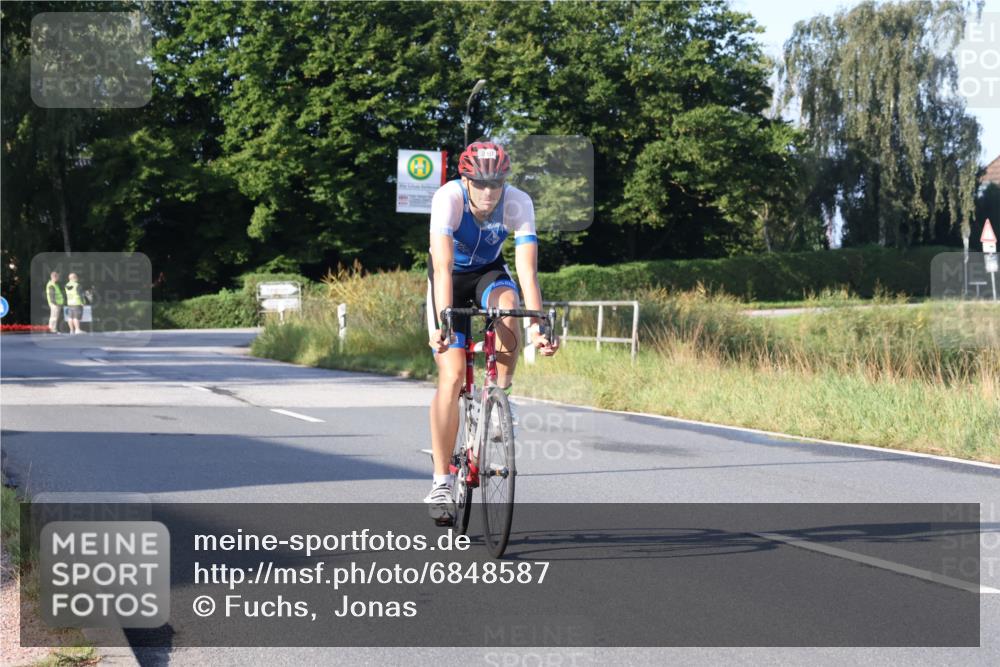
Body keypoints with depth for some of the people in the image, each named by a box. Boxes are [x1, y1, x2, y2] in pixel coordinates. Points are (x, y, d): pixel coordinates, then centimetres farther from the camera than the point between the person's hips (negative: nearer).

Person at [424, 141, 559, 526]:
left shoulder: (518, 203, -27)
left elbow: (527, 271, -33)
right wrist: (443, 322, -51)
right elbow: (443, 268, -40)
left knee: (508, 305, -35)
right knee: (451, 376, -14)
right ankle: (441, 483, -6)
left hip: (489, 272, 2)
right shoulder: (448, 198, -32)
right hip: (451, 278, -2)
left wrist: (537, 326, -44)